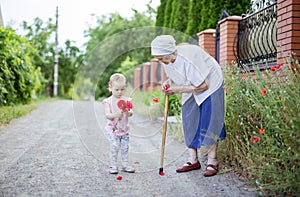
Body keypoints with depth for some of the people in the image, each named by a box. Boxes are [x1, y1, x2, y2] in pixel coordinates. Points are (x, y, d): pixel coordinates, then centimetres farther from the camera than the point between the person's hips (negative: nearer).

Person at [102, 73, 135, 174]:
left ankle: (125, 164, 19)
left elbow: (130, 112, -4)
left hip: (124, 129, 4)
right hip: (113, 129, -3)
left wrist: (128, 113, -28)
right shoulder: (108, 101, -6)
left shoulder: (126, 100, 3)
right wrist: (115, 115, -33)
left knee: (125, 147, 8)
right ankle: (113, 166, 2)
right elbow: (107, 115, -14)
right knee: (114, 147, -8)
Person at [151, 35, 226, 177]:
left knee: (209, 121, -11)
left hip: (210, 84, -8)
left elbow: (203, 85, -28)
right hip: (192, 88, 8)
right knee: (189, 121, 1)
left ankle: (212, 162, -4)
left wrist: (177, 89, -26)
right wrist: (169, 82, -13)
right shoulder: (166, 60, -10)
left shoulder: (187, 59, -35)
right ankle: (193, 160, 8)